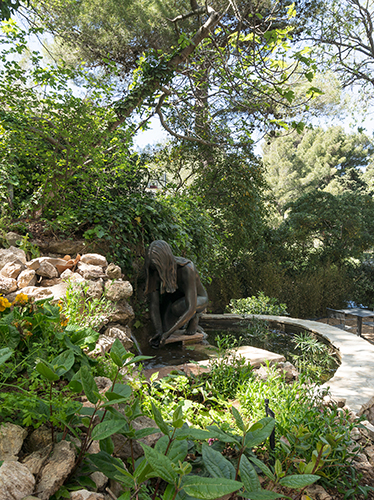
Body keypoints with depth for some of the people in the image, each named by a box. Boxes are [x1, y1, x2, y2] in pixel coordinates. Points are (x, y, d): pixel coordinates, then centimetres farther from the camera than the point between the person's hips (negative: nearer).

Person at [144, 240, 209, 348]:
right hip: (176, 297, 5)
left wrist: (168, 332, -45)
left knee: (176, 308, -37)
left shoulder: (186, 269, -40)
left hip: (198, 299, -5)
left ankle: (194, 317, -3)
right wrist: (159, 331, -36)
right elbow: (153, 304, -23)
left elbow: (191, 308, -42)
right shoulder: (154, 272, -25)